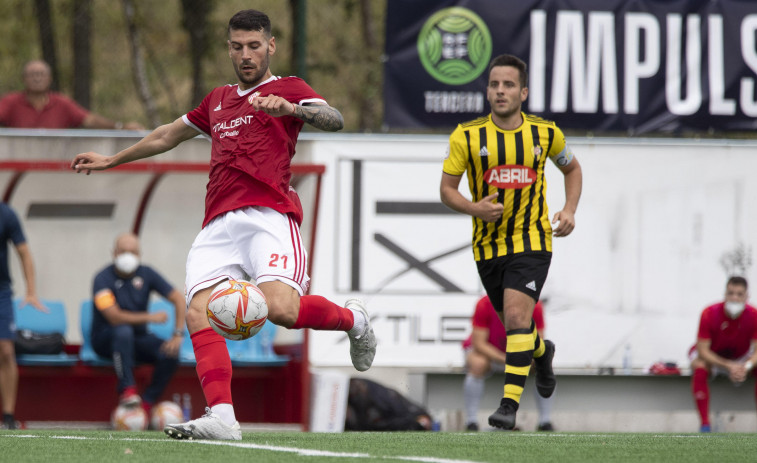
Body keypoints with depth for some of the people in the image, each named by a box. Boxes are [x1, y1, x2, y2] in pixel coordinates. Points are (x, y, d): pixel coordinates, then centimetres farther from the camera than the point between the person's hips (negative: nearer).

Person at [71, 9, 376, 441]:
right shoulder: (218, 100, 30)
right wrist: (112, 160, 53)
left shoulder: (288, 88, 11)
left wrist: (291, 108, -27)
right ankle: (222, 417, -26)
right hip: (219, 224, 6)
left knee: (280, 307, -27)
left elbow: (335, 120, -8)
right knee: (200, 312, -17)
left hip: (269, 215, -6)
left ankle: (353, 318, 3)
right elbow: (168, 135, 46)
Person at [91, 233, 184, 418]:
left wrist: (178, 335, -15)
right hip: (105, 339, -4)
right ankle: (127, 390, -36)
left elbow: (179, 300, -3)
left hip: (137, 336, 4)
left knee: (170, 353, -24)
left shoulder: (146, 274, -1)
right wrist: (149, 318, -22)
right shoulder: (103, 278, -14)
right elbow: (114, 317, -24)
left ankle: (147, 403, -15)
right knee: (123, 331, -40)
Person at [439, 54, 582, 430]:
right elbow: (446, 189, 0)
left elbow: (572, 169, 16)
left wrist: (569, 210, 1)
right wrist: (474, 208, -20)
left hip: (532, 240, -2)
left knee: (516, 315, -21)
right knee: (512, 321, 15)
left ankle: (510, 403, -19)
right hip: (488, 244, 2)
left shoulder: (545, 133, -3)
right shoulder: (467, 137, -7)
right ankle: (541, 351, 52)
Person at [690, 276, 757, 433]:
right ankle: (704, 424, -35)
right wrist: (728, 366, -37)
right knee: (699, 367, -36)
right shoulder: (710, 314, -25)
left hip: (742, 358, 2)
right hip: (713, 359, -2)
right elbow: (702, 351, -25)